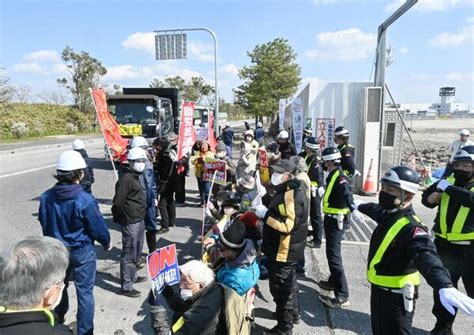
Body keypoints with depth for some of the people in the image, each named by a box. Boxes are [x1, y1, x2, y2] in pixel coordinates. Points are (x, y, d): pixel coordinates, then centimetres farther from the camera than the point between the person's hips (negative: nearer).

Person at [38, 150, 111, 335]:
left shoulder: (46, 197, -9)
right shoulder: (85, 200, -26)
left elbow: (44, 224, 5)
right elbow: (98, 227, -17)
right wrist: (106, 243, 3)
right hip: (82, 252, -6)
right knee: (85, 292, 8)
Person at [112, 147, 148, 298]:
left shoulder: (135, 176, 12)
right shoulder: (126, 179, -18)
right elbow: (118, 201, -21)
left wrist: (141, 215, 15)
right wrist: (120, 218, -8)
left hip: (139, 220, 10)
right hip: (130, 222, -10)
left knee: (137, 251, 22)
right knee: (129, 253, -1)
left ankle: (132, 275, 39)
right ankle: (126, 286, 8)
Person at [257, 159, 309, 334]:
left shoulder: (291, 196, -26)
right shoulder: (287, 191, 8)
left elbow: (287, 225, -32)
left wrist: (265, 214, -27)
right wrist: (266, 212, 8)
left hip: (284, 250, -11)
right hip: (286, 249, 11)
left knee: (280, 287, 2)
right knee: (288, 282, 25)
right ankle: (292, 312, 44)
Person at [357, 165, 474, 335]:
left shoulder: (410, 227, -27)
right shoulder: (388, 214, 1)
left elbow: (425, 255, -45)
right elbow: (376, 209, 25)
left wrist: (444, 286, -63)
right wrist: (360, 207, 46)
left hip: (396, 295, -9)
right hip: (378, 289, 9)